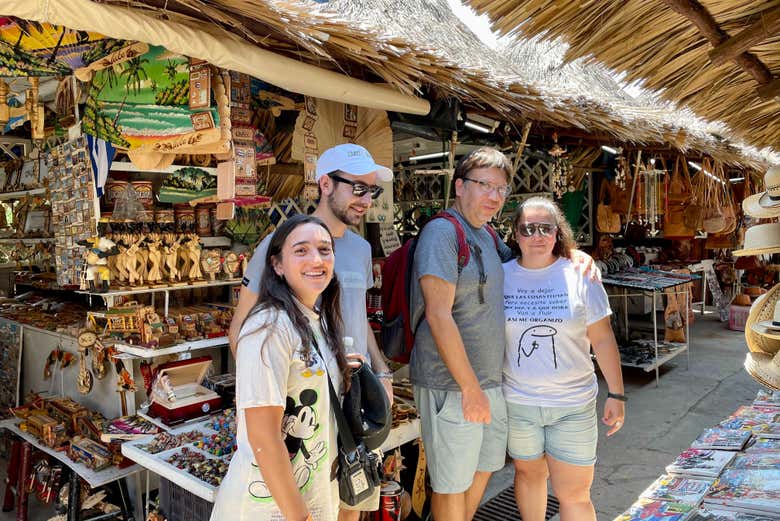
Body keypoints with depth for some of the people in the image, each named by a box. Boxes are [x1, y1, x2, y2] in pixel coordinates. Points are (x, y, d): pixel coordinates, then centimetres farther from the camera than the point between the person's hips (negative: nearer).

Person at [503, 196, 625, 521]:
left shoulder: (579, 276, -6)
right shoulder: (501, 276, -3)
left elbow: (603, 339, -2)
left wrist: (616, 395, -2)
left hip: (573, 405, -1)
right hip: (517, 402, 2)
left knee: (574, 494, 4)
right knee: (528, 474, 20)